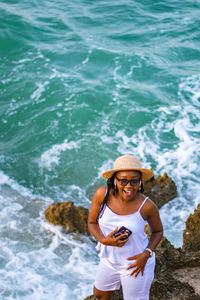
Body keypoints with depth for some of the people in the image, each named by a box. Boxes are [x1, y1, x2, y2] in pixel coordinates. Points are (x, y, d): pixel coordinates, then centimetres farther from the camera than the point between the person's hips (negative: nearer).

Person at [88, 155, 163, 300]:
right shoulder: (102, 194, -20)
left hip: (136, 263, -4)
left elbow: (158, 231, -5)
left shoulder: (147, 206, -25)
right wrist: (104, 240, -23)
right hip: (109, 260, 4)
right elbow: (92, 222, -5)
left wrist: (146, 254, -18)